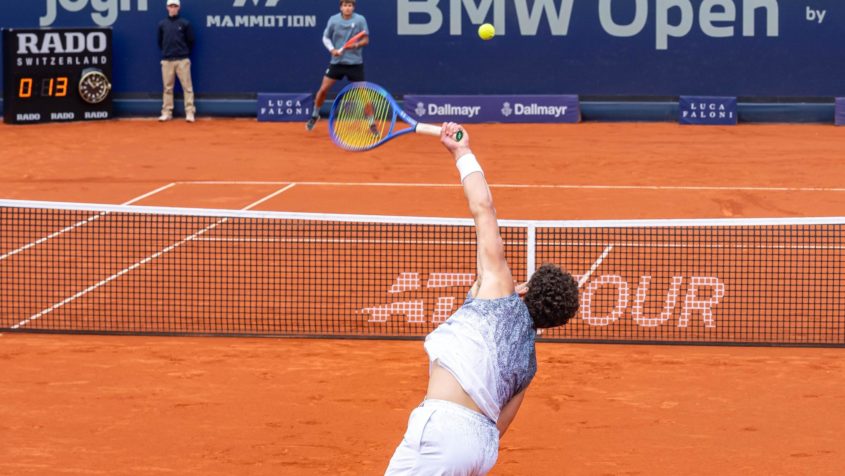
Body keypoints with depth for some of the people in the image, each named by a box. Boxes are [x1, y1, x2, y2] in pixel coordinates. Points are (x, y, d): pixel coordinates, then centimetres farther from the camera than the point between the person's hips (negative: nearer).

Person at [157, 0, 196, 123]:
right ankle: (167, 113, 9)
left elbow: (191, 41, 6)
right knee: (168, 87, 5)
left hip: (182, 60, -2)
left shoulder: (185, 24, 2)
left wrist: (185, 53, 7)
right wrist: (165, 52, 11)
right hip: (167, 61, 2)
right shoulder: (162, 24, 9)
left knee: (187, 86, -5)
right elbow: (160, 42, 17)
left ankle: (190, 113, -5)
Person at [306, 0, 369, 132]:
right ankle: (315, 116, 22)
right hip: (337, 61, 2)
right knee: (323, 89, -1)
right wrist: (332, 49, -11)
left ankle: (371, 123, 8)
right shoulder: (333, 20, -4)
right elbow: (326, 37, 7)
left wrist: (356, 45, -25)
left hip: (355, 63, -2)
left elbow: (366, 40, -5)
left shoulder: (360, 20, -8)